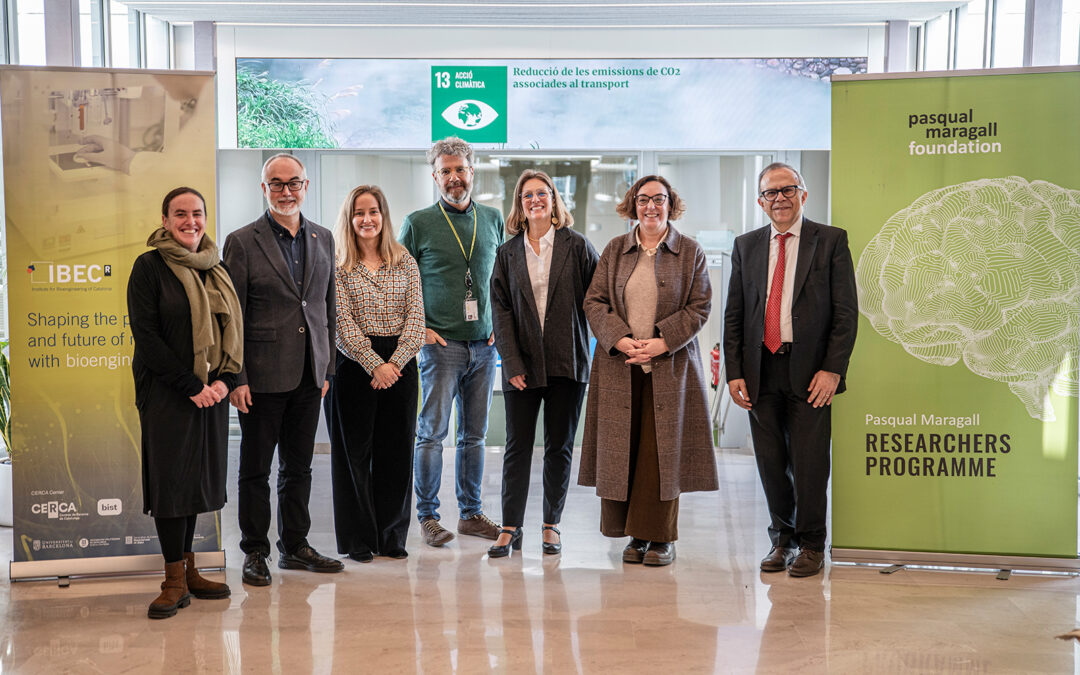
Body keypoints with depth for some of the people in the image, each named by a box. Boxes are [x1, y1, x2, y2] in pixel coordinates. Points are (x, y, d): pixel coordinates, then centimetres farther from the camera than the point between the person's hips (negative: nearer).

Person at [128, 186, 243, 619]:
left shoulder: (216, 270, 12)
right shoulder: (149, 267, -4)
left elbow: (232, 328, 11)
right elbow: (145, 335, -11)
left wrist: (225, 379, -5)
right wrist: (191, 386, -14)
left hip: (211, 392, 5)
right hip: (166, 393, -5)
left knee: (199, 477, 9)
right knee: (170, 478, -1)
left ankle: (187, 569, 20)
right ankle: (175, 580, 8)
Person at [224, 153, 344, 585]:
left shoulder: (323, 239, 10)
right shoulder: (242, 242, -4)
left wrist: (328, 368, 10)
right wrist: (236, 378, -11)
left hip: (309, 375, 4)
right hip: (263, 375, -4)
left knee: (299, 466, 13)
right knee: (255, 469, 7)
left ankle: (295, 546, 26)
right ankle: (255, 553, 20)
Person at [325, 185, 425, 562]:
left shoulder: (405, 262, 9)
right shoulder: (337, 265, 1)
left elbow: (415, 317, 2)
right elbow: (342, 322, -7)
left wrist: (395, 363, -11)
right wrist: (375, 364, -16)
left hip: (400, 366, 3)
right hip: (353, 365, -2)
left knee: (397, 451, 6)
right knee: (354, 452, 4)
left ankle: (392, 537, 19)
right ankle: (357, 540, 16)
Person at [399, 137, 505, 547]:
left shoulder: (493, 219, 9)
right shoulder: (418, 223, -2)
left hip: (484, 345, 4)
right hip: (440, 344, -4)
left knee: (474, 434, 11)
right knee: (432, 432, -2)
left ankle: (471, 513, 22)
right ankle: (428, 516, 10)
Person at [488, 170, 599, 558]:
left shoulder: (576, 246, 4)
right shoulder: (508, 253, 8)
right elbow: (500, 310, 2)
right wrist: (512, 362, -7)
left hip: (567, 362, -1)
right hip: (522, 364, 1)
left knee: (559, 447, 7)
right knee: (517, 446, 2)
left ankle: (551, 525, 19)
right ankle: (510, 528, 11)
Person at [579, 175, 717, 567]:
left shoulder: (690, 252, 6)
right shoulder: (615, 250, 11)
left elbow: (699, 307, 0)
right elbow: (594, 301, 6)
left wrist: (663, 342, -13)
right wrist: (620, 339, -11)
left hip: (670, 365, -2)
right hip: (619, 365, 2)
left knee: (662, 448, -1)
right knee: (622, 447, 3)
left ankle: (661, 537, 10)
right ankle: (636, 535, 14)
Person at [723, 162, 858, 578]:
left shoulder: (831, 241, 2)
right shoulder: (746, 246, 11)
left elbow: (846, 311, -3)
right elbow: (733, 314, 10)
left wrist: (832, 369, -11)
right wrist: (734, 372, 1)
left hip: (809, 371, -3)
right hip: (761, 369, 3)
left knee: (809, 462, 2)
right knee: (770, 461, 9)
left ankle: (811, 545, 19)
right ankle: (782, 539, 26)